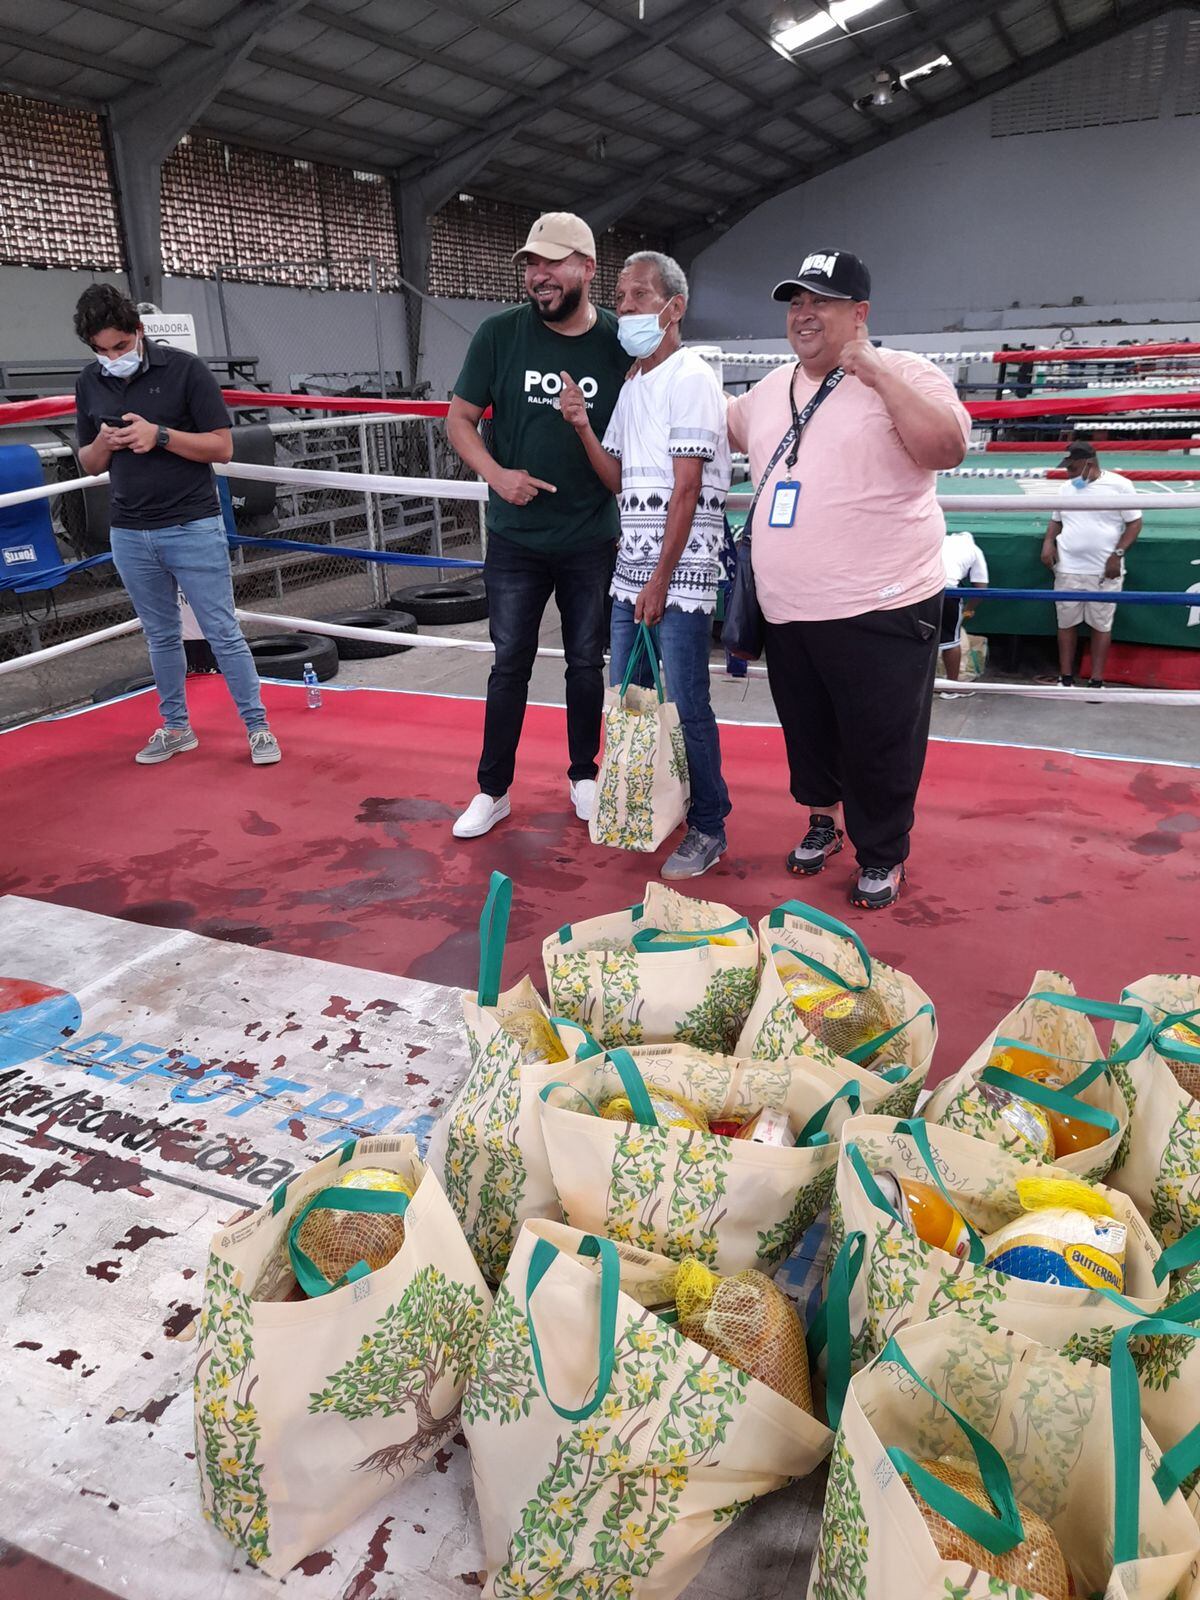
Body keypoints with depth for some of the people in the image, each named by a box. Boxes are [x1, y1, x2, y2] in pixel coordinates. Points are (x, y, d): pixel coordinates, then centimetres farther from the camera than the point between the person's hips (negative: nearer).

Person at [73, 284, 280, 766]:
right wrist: (104, 443, -8)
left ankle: (257, 727, 7)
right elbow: (89, 463, 14)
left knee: (223, 633, -2)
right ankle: (175, 727, 24)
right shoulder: (89, 383, 7)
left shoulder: (184, 369, -7)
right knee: (161, 637, 13)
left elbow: (222, 447, -8)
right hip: (130, 535, 5)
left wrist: (160, 435, -19)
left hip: (193, 528, -4)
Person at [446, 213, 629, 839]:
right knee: (510, 665, 7)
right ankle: (493, 790, 19)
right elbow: (460, 418, 1)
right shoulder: (501, 334, -4)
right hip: (516, 539, 0)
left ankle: (584, 776, 30)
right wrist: (496, 474, -17)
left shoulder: (620, 342, -3)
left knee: (587, 663, 12)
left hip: (593, 541, 1)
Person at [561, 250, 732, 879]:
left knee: (686, 706, -4)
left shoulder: (690, 378, -7)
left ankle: (707, 828, 10)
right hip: (630, 566, 8)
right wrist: (583, 426, 2)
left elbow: (687, 489, -13)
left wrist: (662, 578, -16)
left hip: (681, 567, -8)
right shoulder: (631, 384, 17)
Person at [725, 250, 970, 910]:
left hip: (879, 613, -6)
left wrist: (876, 372, -21)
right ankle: (821, 820, 42)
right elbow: (721, 426, 34)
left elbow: (948, 447, -23)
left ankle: (881, 856, 24)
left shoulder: (902, 375, -5)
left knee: (878, 748, 4)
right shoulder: (770, 389, 14)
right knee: (806, 732, 19)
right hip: (787, 614, 6)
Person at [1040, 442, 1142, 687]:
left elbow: (1134, 523, -2)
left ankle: (1097, 681, 9)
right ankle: (1066, 678, 15)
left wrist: (1117, 554, -12)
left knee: (1101, 625, 2)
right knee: (1066, 623, 5)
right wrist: (1048, 542, 0)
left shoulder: (1119, 485, -3)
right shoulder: (1066, 489, 10)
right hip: (1068, 570, 4)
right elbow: (1056, 520, 21)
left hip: (1105, 571, -3)